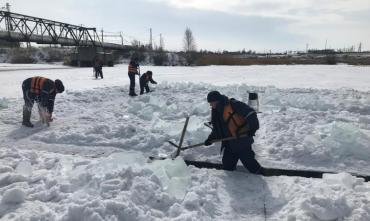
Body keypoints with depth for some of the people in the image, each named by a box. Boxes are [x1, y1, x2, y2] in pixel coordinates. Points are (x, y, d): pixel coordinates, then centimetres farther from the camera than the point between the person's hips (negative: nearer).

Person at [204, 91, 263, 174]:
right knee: (227, 165, 12)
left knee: (247, 160, -4)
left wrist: (253, 127, -26)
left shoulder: (233, 105, -15)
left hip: (242, 140, -8)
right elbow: (217, 130, 19)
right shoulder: (216, 112, 12)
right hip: (230, 143, 8)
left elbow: (250, 113, -20)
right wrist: (211, 138, 8)